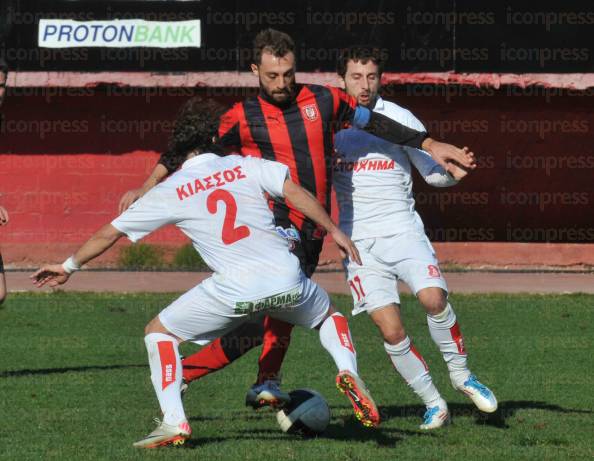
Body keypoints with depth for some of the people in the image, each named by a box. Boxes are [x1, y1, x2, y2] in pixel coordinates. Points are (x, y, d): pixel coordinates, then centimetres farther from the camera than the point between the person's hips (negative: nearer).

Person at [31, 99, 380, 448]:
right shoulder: (246, 166, 11)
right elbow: (295, 193, -1)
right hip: (287, 279, 2)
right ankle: (348, 372, 3)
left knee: (159, 332, 16)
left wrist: (69, 267, 28)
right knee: (329, 315, 33)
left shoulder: (170, 192, 9)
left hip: (236, 289, -2)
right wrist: (334, 230, 10)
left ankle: (174, 422, 3)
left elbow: (109, 234, 15)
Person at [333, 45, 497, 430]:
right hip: (359, 241, 1)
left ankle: (461, 374, -4)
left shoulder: (399, 119, 0)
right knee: (391, 330, -11)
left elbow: (434, 172, 3)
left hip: (402, 231, -1)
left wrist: (453, 172, -18)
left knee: (434, 297, -26)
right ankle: (434, 404, 4)